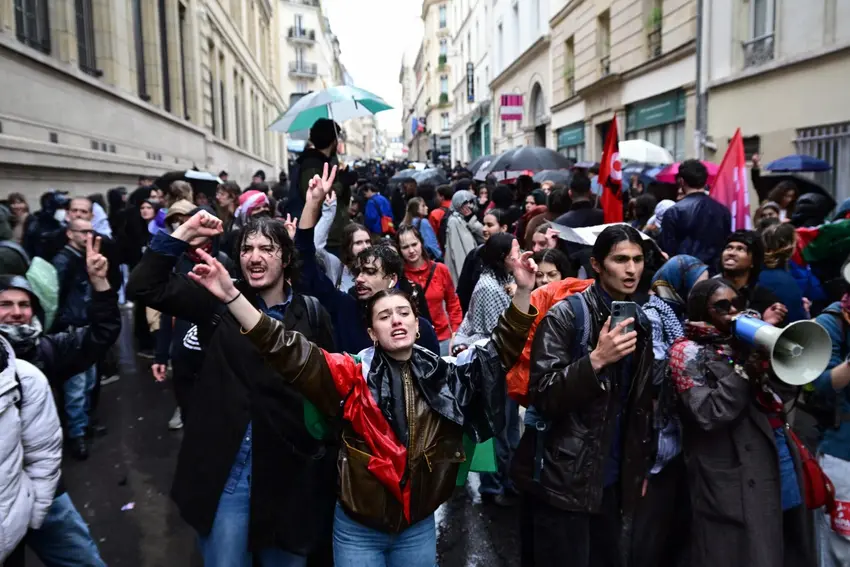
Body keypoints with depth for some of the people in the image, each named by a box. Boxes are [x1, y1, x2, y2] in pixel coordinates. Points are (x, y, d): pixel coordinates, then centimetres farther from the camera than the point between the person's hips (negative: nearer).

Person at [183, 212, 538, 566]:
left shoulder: (444, 375, -2)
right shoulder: (353, 374, -10)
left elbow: (500, 349, 1)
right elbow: (287, 350, -19)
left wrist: (522, 292, -11)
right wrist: (231, 296, -28)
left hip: (419, 526, 2)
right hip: (358, 528, -2)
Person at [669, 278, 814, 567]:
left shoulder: (747, 343, 14)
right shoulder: (689, 351, -6)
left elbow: (786, 392, 8)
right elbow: (709, 415, -17)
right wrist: (746, 368, -16)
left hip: (780, 462, 7)